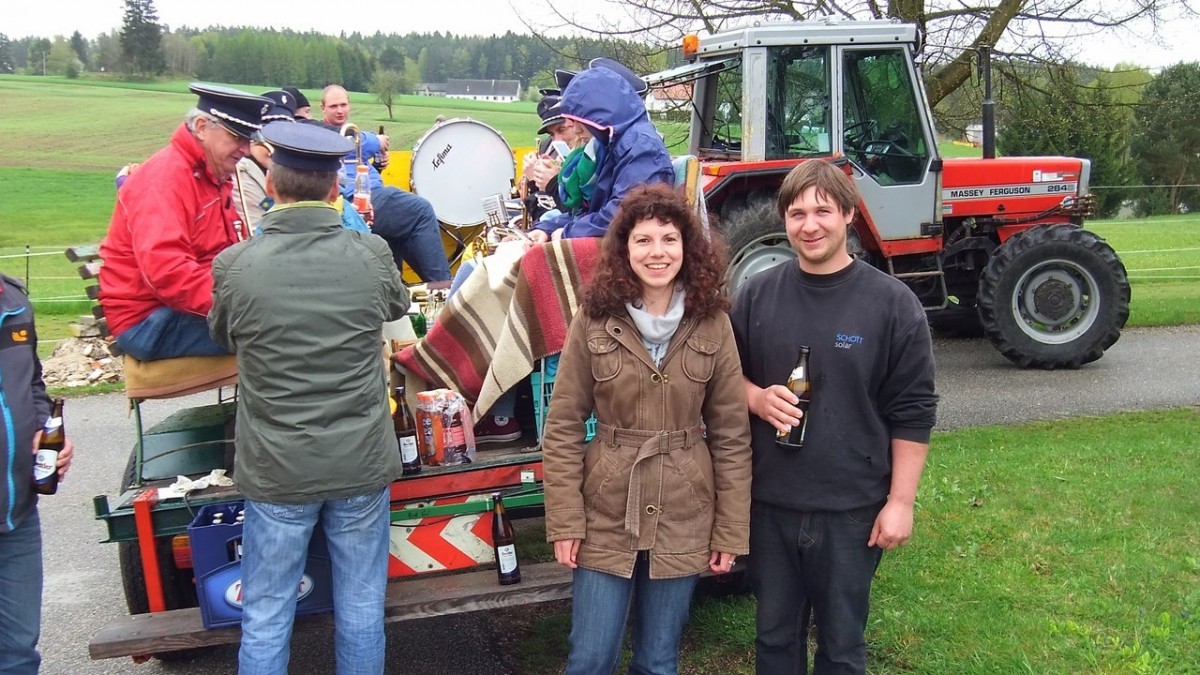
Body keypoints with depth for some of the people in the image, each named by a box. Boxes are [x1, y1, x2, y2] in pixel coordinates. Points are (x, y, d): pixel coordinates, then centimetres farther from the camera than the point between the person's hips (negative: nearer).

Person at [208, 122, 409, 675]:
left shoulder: (234, 265, -12)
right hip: (362, 464, 1)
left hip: (276, 469, 0)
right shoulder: (372, 255, -10)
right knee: (361, 609, 15)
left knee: (266, 618, 13)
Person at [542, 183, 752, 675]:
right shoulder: (594, 320, -6)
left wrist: (731, 530, -1)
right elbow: (563, 427, -4)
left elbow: (732, 434, 0)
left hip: (683, 522, 1)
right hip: (606, 516, 0)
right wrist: (565, 520, -7)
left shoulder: (712, 324, -4)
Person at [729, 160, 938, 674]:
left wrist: (900, 501, -7)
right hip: (770, 502, 3)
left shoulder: (892, 303, -8)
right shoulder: (756, 296, 0)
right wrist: (757, 398, -11)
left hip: (853, 508, -2)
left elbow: (912, 413, -5)